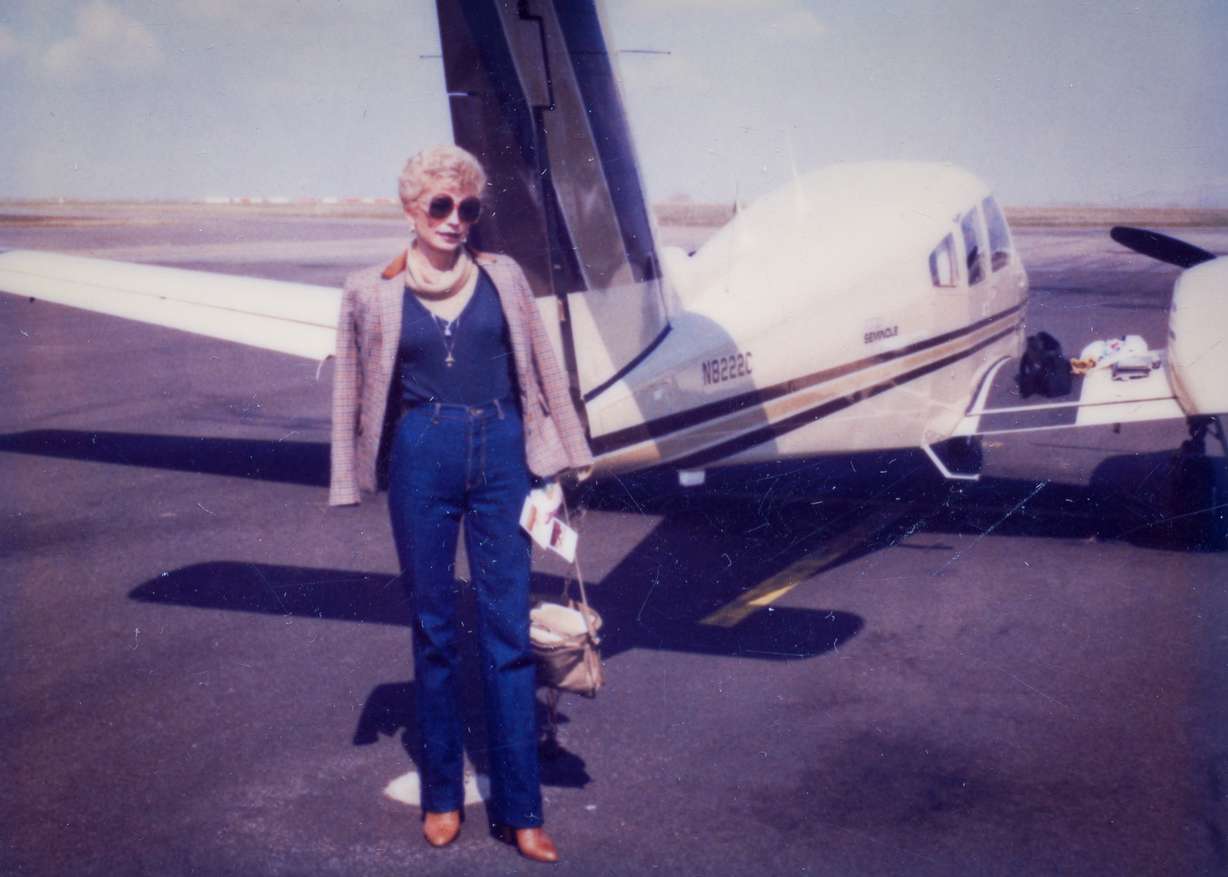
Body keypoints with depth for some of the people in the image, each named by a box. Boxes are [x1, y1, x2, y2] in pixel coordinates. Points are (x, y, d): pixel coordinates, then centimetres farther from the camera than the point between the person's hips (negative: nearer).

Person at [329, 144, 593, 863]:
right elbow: (357, 393, 9)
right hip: (423, 459, 0)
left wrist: (561, 455, 9)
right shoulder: (374, 293, 3)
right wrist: (353, 482, 9)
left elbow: (542, 369, 10)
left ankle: (520, 810, 10)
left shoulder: (502, 277, 6)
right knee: (435, 630, 10)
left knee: (509, 632, 1)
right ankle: (443, 796, 25)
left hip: (501, 454, 1)